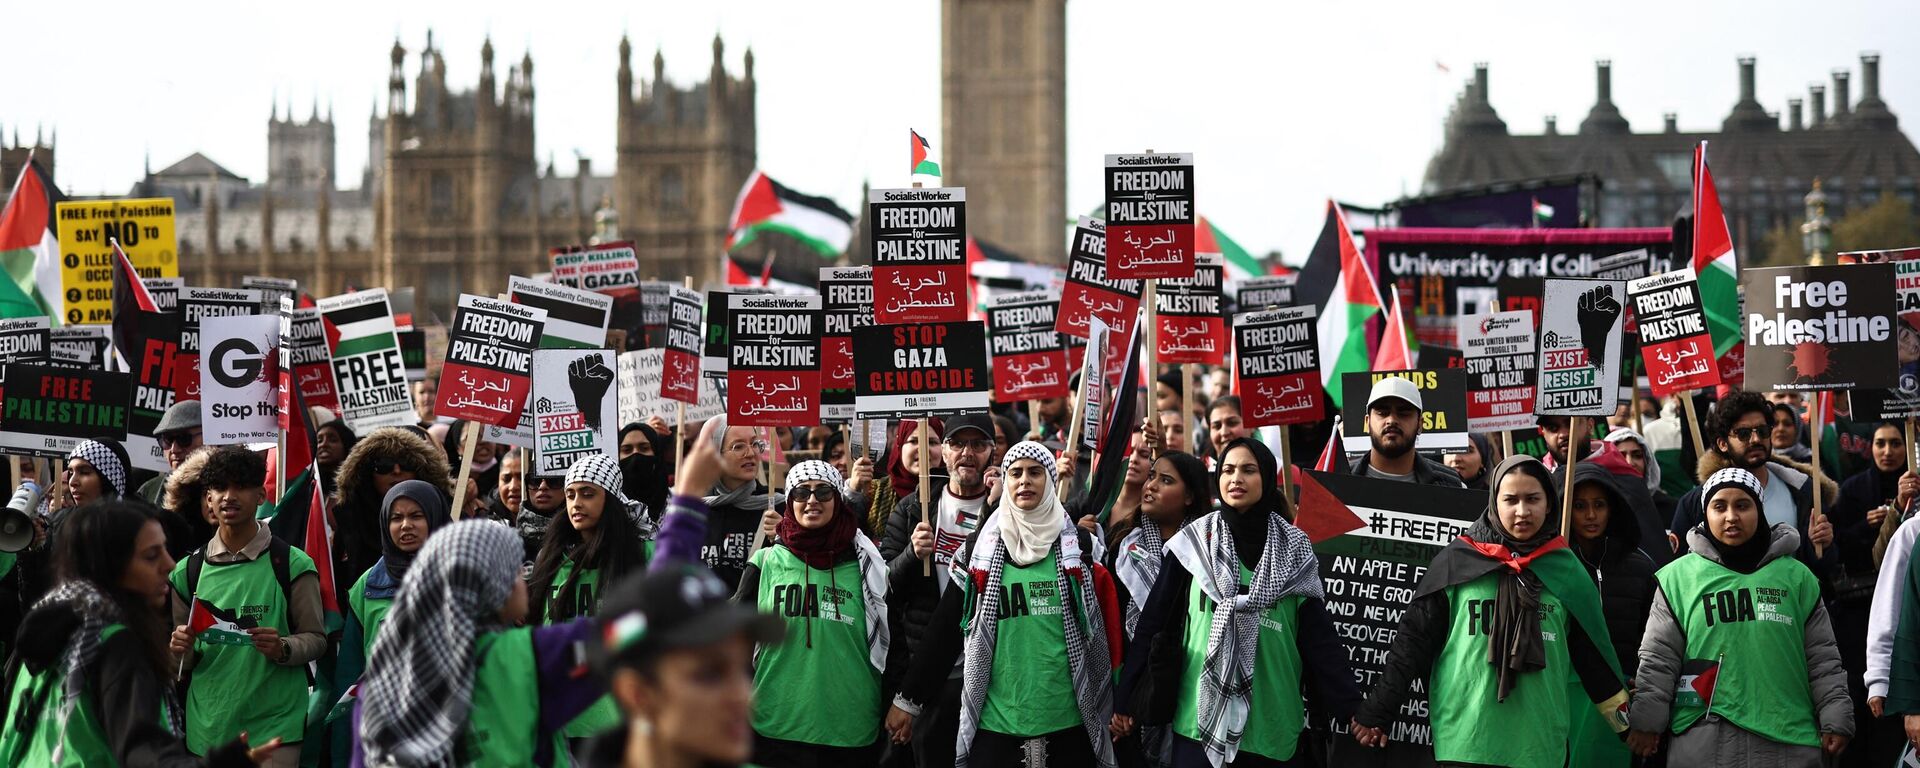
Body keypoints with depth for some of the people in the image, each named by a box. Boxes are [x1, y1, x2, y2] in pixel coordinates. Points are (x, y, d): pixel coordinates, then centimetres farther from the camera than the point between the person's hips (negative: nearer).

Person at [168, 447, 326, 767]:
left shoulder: (292, 565, -3)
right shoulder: (188, 571, 7)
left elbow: (316, 638, 0)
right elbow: (181, 661, 15)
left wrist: (283, 649, -19)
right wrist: (181, 650, -7)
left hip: (274, 726, -3)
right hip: (207, 728, 3)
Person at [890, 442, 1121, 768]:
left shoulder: (1079, 545, 4)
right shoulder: (981, 548, 5)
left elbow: (1107, 629, 5)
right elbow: (944, 628, 7)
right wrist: (907, 698, 6)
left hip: (1068, 721, 0)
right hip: (995, 721, 0)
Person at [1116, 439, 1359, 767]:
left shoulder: (1294, 551, 4)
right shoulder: (1194, 542, 2)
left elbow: (1320, 637, 2)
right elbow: (1153, 623, 3)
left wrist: (1352, 708, -6)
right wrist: (1125, 698, 1)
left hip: (1270, 724, 1)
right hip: (1200, 716, 0)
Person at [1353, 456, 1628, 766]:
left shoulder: (1565, 569, 7)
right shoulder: (1457, 561, 1)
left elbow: (1592, 654, 13)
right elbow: (1414, 639, 3)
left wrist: (1627, 725, 13)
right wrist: (1376, 713, 1)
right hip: (1464, 740, -2)